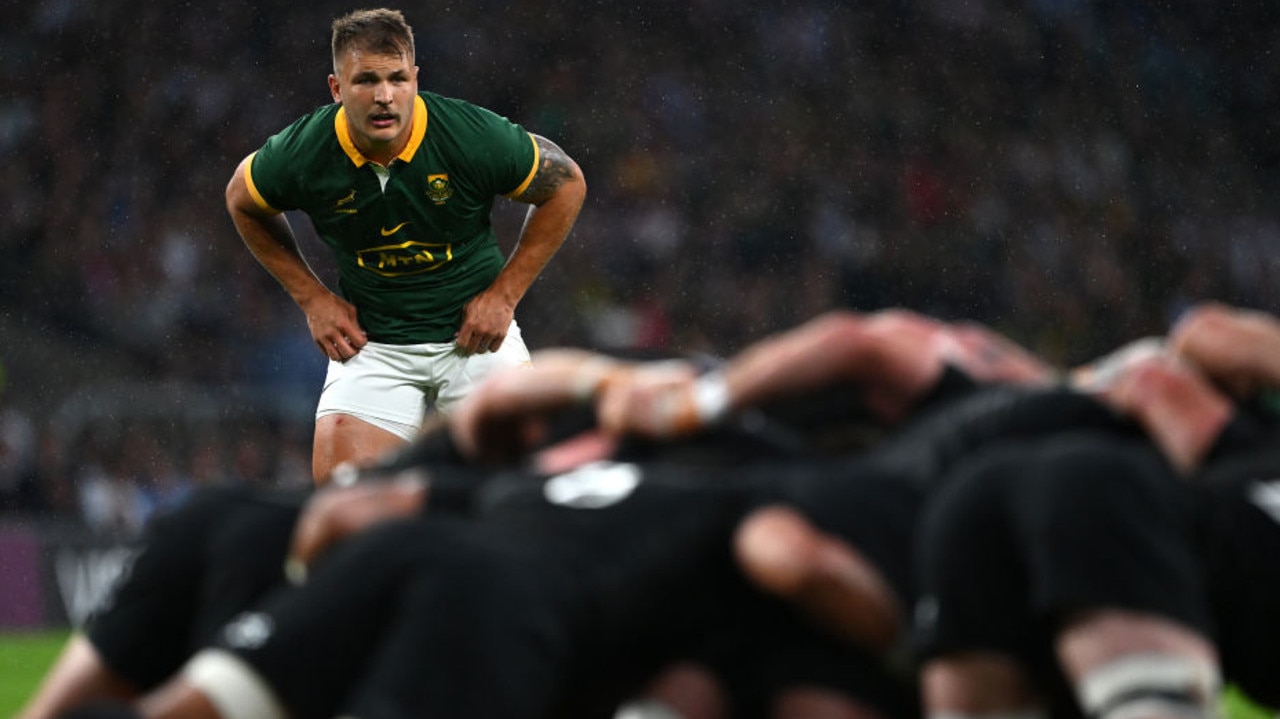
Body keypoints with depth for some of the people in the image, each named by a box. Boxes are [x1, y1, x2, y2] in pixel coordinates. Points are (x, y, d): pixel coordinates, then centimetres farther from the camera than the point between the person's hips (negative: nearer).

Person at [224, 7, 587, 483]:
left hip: (474, 333, -1)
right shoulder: (302, 154, -15)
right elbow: (243, 201, 8)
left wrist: (504, 294, -5)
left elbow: (566, 185, -3)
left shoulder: (473, 136, -19)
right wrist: (312, 298, 2)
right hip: (370, 344, 1)